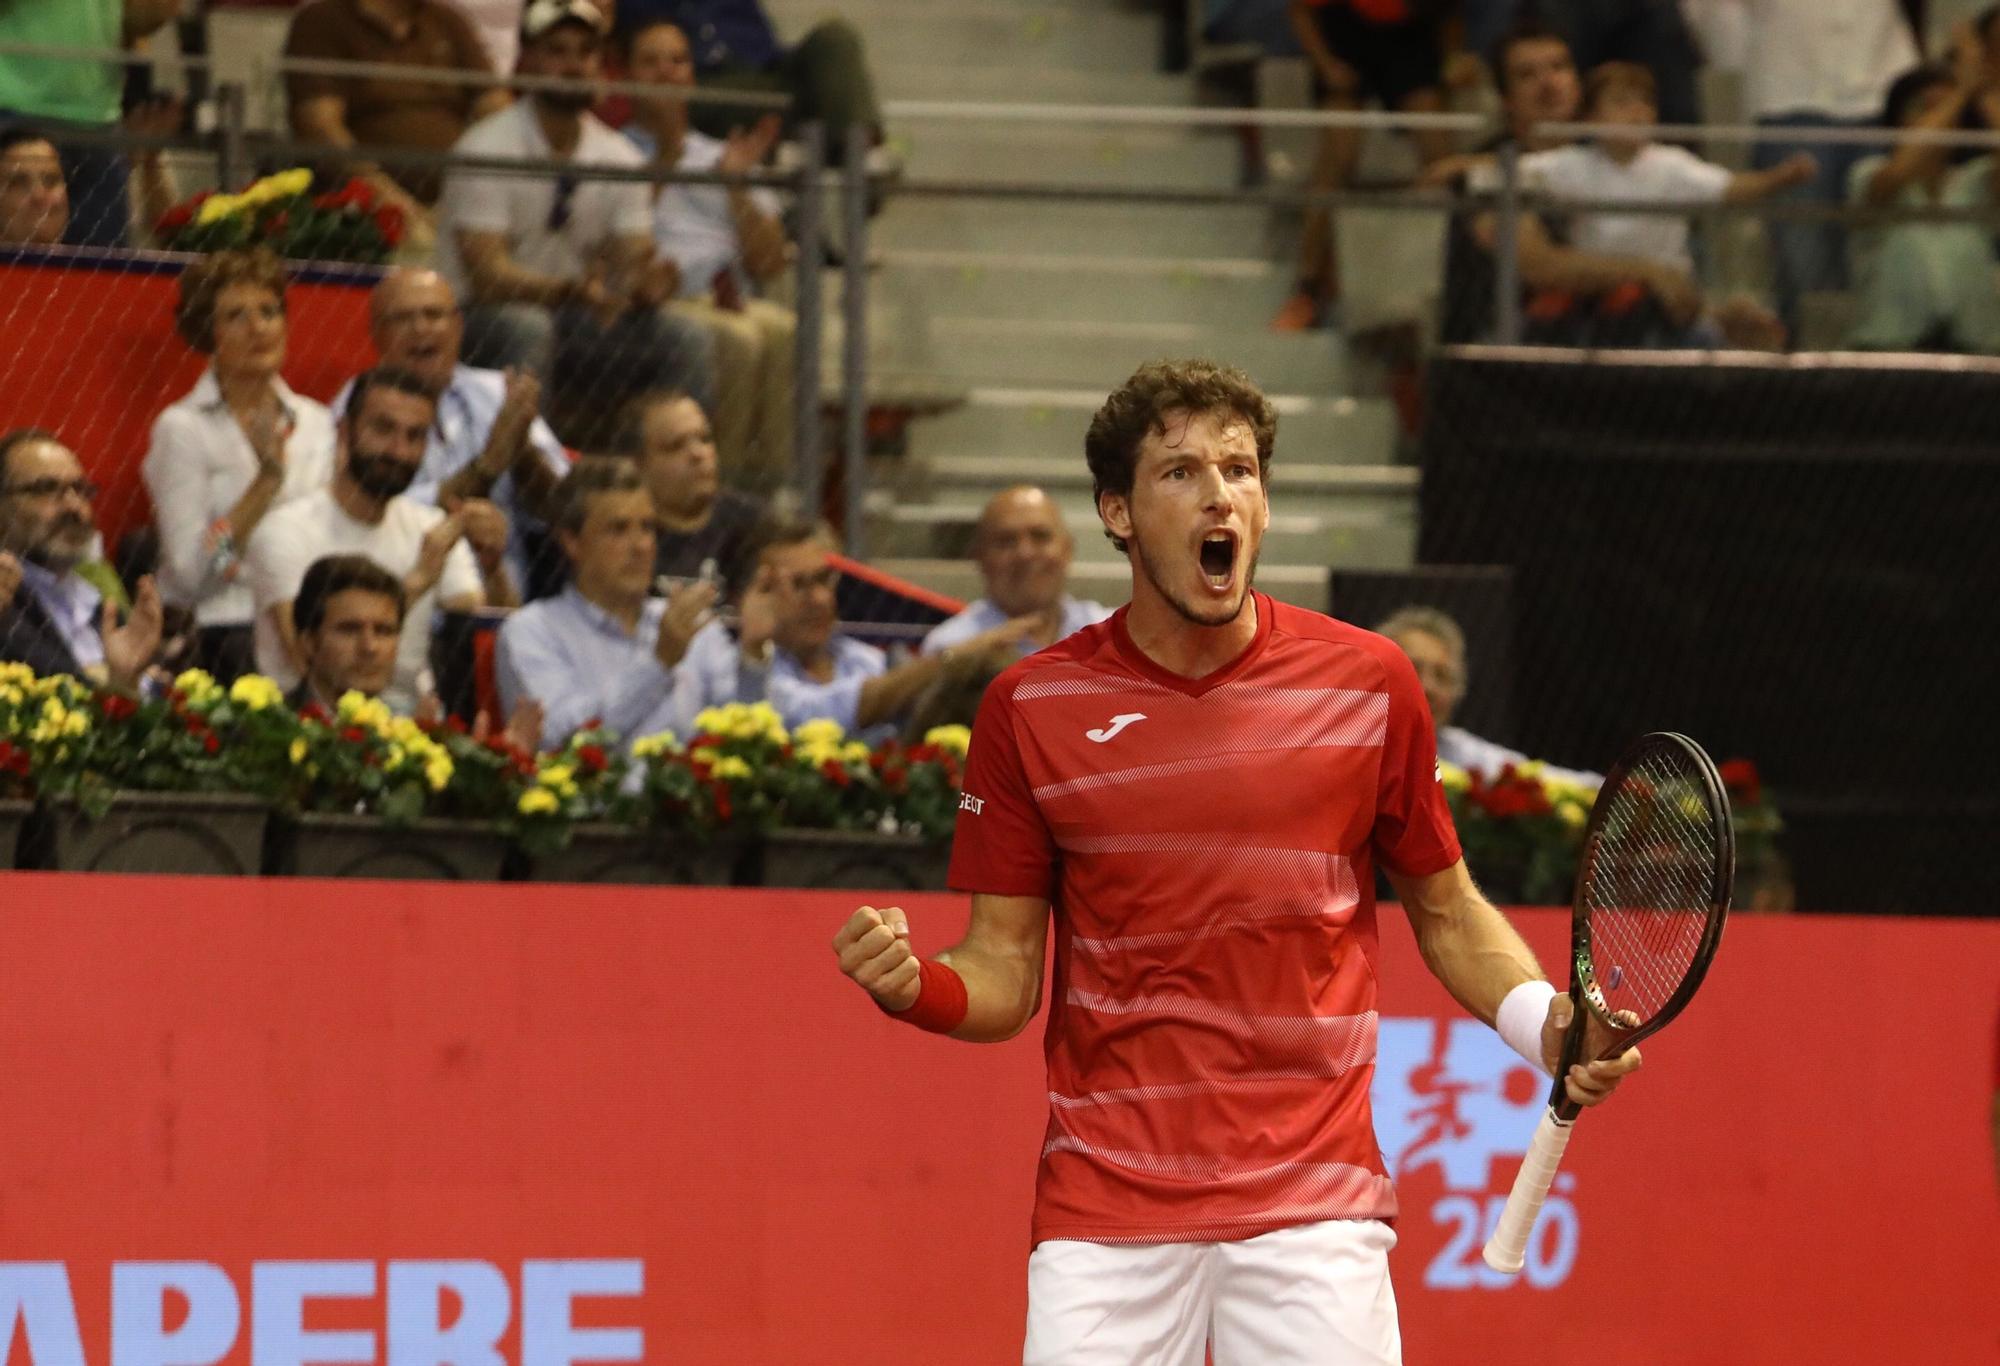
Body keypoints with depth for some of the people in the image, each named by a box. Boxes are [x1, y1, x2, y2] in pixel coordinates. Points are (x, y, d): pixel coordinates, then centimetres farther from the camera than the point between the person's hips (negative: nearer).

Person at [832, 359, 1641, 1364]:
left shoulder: (1365, 684, 2)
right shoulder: (1032, 706, 2)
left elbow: (1446, 909, 14)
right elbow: (1005, 977, 5)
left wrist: (1543, 1023, -3)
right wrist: (914, 985, -16)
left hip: (1311, 1203, 0)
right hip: (1102, 1213, 0)